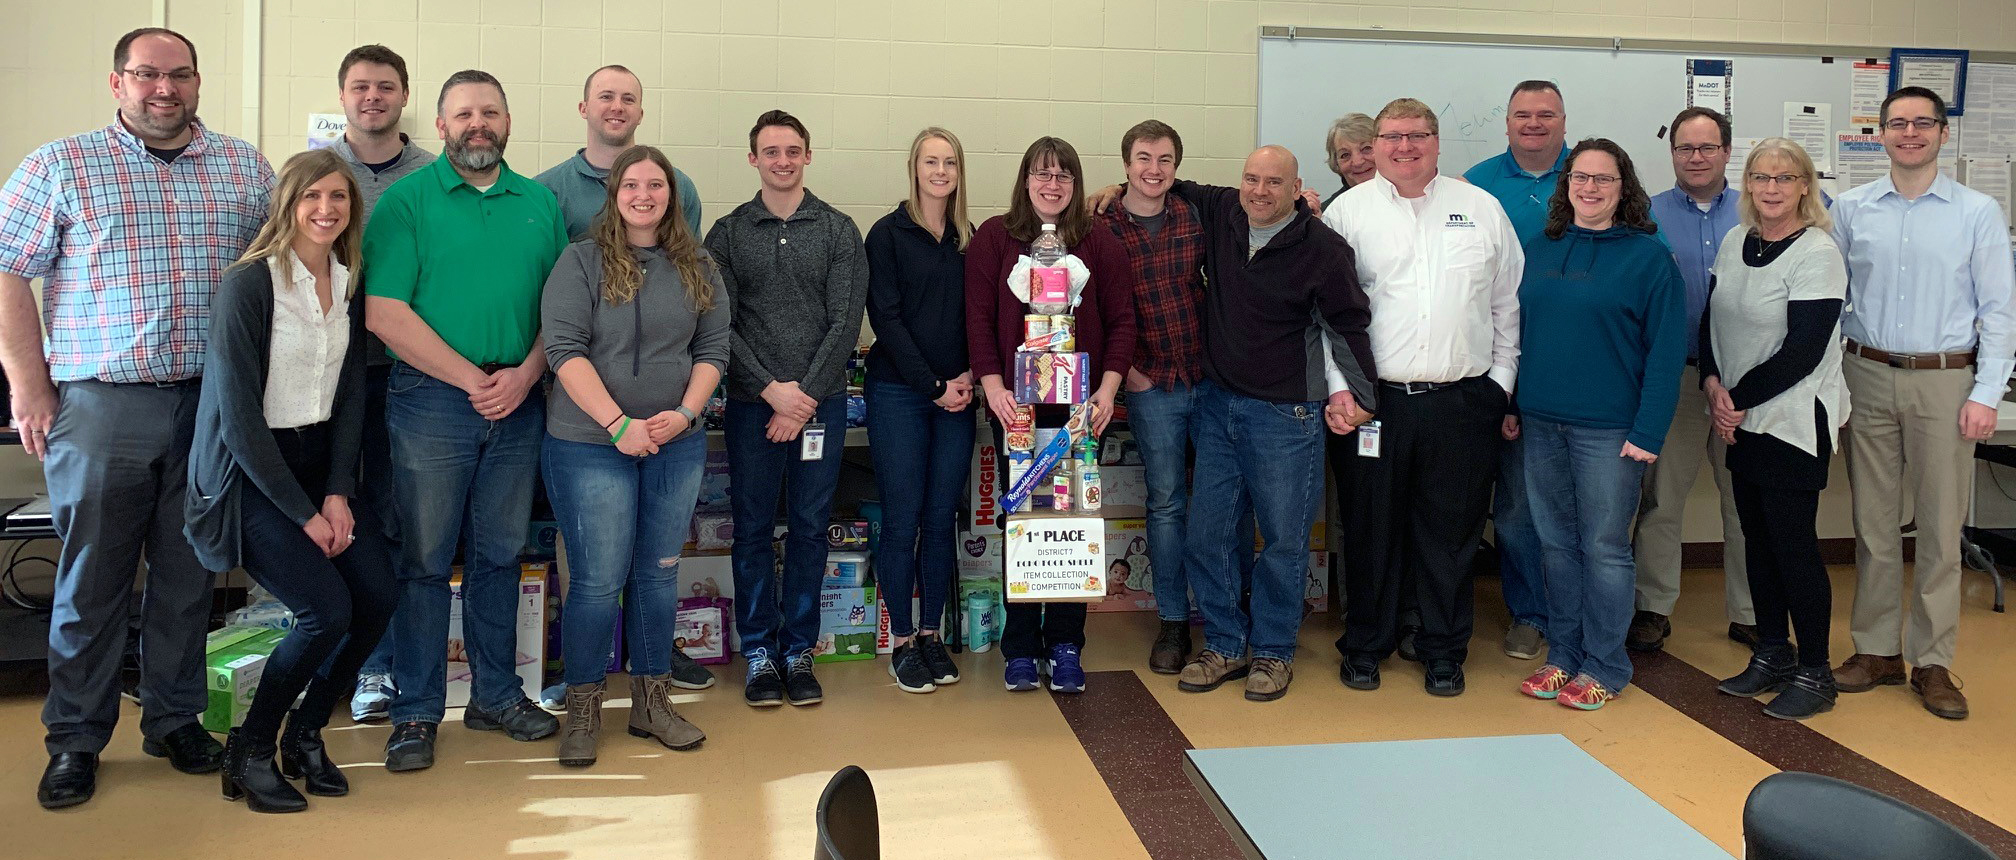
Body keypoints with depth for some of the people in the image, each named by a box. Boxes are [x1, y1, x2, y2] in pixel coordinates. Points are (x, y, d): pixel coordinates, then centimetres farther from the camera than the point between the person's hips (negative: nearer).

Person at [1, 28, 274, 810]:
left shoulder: (245, 169, 9)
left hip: (213, 402, 2)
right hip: (100, 402, -2)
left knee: (189, 574, 10)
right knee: (91, 581, 4)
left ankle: (175, 720, 25)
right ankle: (75, 740, 17)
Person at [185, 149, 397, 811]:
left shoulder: (350, 284, 6)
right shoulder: (248, 285, -14)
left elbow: (350, 395, 6)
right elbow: (239, 414, -16)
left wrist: (339, 494, -5)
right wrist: (303, 514, -15)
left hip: (320, 460, 6)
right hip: (249, 471, -6)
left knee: (379, 593, -10)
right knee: (326, 610, -18)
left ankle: (306, 733, 12)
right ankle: (249, 751, 5)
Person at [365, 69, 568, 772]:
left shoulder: (541, 204, 11)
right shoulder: (406, 200, -2)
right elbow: (384, 312, -10)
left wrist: (524, 374, -8)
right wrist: (471, 379, -12)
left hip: (518, 401, 4)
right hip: (431, 400, -3)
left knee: (500, 554, 12)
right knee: (425, 559, 2)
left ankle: (495, 694, 24)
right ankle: (416, 712, 12)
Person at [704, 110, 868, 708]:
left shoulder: (839, 231, 5)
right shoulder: (728, 234, 6)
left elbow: (846, 321, -2)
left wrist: (806, 395, -10)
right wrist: (771, 388, -12)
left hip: (821, 401, 0)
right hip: (751, 404, 0)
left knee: (810, 528, 5)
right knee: (754, 530, 5)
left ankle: (798, 650, 16)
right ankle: (759, 652, 16)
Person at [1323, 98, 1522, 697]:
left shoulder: (1481, 209, 9)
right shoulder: (1348, 211, 3)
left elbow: (1507, 305, 12)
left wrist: (1501, 383, 7)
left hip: (1464, 401, 1)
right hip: (1376, 400, -1)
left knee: (1452, 530, 8)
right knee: (1372, 527, 7)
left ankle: (1444, 650, 23)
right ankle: (1365, 645, 23)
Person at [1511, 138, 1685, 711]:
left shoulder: (1648, 255, -4)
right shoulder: (1540, 250, 10)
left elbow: (1667, 349, -9)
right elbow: (1515, 330, 14)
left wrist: (1648, 431, -15)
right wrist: (1509, 406, 8)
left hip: (1609, 428, -5)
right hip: (1541, 425, 5)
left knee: (1605, 548, 3)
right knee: (1556, 544, 11)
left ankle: (1604, 668, 14)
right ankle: (1563, 656, 23)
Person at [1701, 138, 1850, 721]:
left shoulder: (1817, 253, -13)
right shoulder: (1735, 243, 8)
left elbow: (1803, 351, -17)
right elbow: (1711, 322, 11)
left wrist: (1739, 400, -12)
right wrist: (1714, 387, -5)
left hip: (1794, 421, -7)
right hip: (1742, 421, 7)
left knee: (1793, 542, -3)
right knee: (1758, 538, 12)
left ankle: (1814, 674, 8)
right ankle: (1772, 655, 25)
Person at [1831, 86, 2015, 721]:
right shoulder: (1850, 210, 6)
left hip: (1945, 383, -1)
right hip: (1868, 377, 1)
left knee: (1940, 527, 2)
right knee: (1873, 524, 7)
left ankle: (1932, 662, 12)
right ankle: (1876, 650, 17)